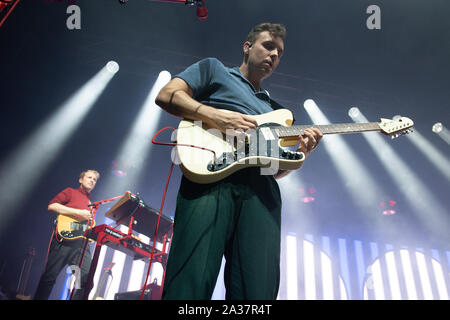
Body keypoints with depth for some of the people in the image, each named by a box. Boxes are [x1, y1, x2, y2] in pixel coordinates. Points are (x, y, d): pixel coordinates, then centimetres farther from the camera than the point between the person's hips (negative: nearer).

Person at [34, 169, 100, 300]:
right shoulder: (71, 192, 12)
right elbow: (52, 206, -4)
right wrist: (79, 212, -10)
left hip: (82, 243, 5)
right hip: (64, 239, -5)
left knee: (86, 281, -7)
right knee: (49, 277, 0)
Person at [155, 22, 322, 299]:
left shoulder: (275, 109, 36)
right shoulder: (214, 69, 24)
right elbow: (167, 95, 8)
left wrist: (302, 153, 8)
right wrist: (216, 116, -5)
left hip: (261, 190, 5)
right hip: (210, 177, -4)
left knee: (258, 289, -4)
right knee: (190, 283, -17)